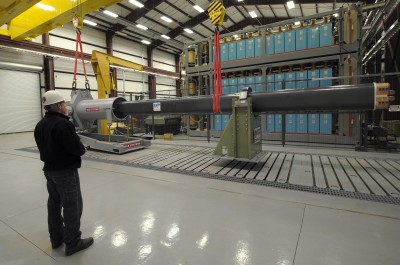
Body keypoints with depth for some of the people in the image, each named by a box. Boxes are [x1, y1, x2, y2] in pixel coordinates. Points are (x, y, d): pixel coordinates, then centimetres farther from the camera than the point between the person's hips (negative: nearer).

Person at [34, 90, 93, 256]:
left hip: (49, 169, 10)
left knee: (54, 203, 18)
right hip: (65, 171, -9)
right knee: (72, 205, 1)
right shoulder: (63, 124, -23)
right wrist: (82, 149, -5)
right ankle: (72, 243, 11)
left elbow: (44, 146, 12)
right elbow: (76, 147, -24)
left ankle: (56, 238, 32)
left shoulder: (40, 125, 8)